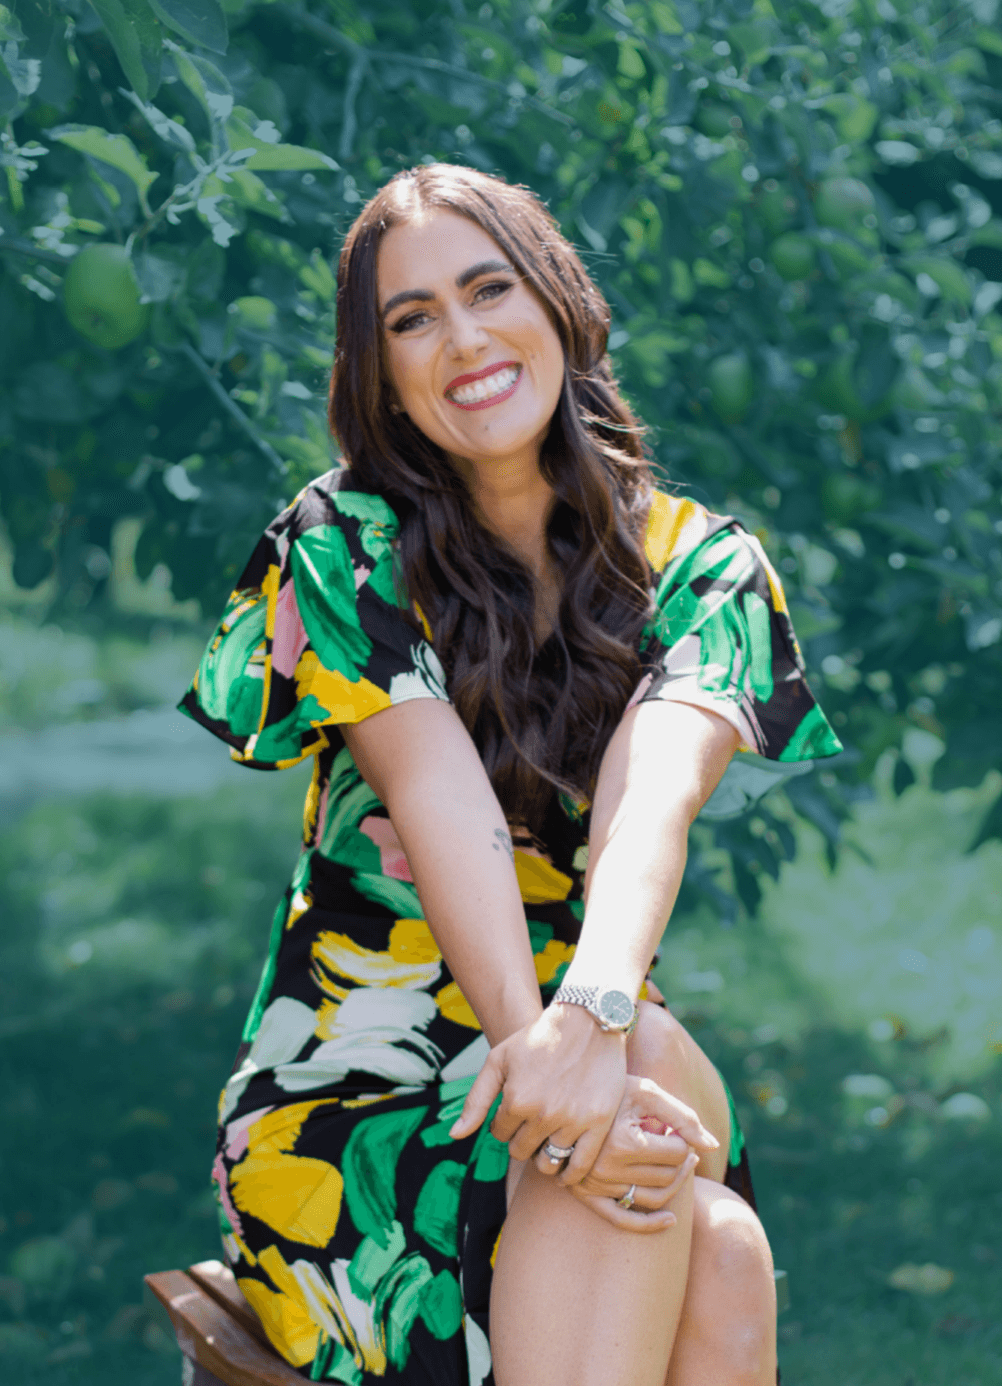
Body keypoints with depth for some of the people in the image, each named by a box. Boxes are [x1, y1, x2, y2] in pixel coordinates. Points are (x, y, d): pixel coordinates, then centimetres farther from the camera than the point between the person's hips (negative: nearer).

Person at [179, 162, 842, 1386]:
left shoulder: (702, 566, 4)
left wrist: (588, 1018, -38)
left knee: (721, 1262, -34)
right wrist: (527, 1038, -36)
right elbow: (439, 789, -18)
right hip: (348, 1092, -2)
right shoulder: (345, 547, -1)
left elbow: (656, 786, -17)